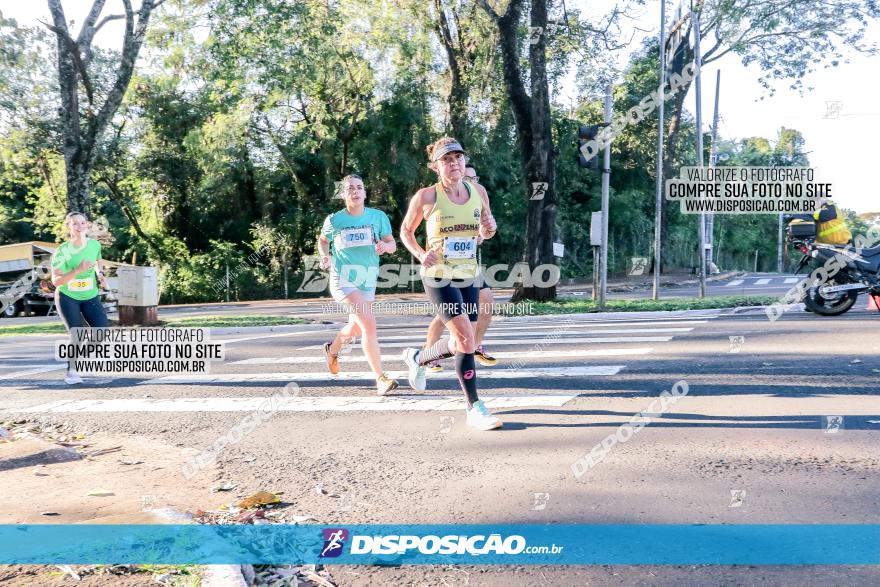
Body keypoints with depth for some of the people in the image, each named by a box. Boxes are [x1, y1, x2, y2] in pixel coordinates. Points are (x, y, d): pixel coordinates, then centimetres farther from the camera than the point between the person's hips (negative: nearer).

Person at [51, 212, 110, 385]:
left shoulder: (95, 244, -7)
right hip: (67, 297, -3)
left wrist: (101, 275, 0)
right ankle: (72, 371, 12)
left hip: (90, 296, 3)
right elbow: (56, 281, -23)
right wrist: (77, 270, -35)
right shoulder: (62, 251, -18)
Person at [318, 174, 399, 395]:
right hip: (342, 279, -4)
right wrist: (325, 256, -5)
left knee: (356, 327, 23)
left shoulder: (378, 216, -1)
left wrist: (385, 246, -19)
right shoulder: (334, 220, -5)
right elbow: (322, 240, 14)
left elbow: (392, 244, 3)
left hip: (368, 281, 5)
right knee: (369, 323, -22)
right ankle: (381, 378, -17)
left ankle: (332, 349, 57)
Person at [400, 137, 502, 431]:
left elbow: (484, 232, 16)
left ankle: (416, 358, 40)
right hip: (438, 276, -5)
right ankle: (475, 409, -4)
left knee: (461, 343, 11)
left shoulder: (478, 192, 3)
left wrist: (489, 228, -7)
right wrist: (421, 254, -12)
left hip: (468, 276, 6)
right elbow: (405, 231, 5)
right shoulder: (426, 196, -8)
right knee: (466, 338, -16)